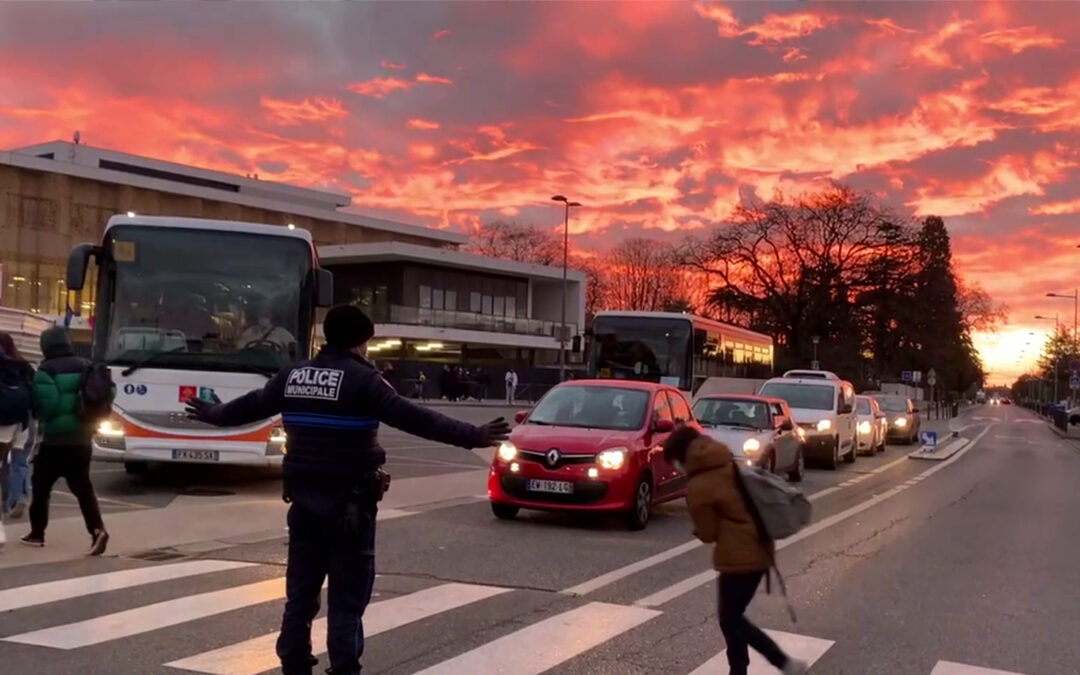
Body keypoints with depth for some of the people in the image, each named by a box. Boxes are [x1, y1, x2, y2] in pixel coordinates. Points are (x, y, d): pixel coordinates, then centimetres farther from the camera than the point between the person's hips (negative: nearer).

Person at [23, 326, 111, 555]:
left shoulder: (46, 370, -10)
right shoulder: (86, 367, 7)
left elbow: (45, 405, -19)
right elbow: (108, 391, 5)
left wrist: (36, 412, 2)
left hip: (55, 439, -4)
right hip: (81, 439, 5)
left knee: (41, 486, 13)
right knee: (83, 487, 5)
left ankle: (37, 533, 21)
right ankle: (97, 530, -13)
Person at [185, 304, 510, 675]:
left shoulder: (294, 375, 8)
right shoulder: (362, 378, -10)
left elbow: (251, 405, 23)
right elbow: (413, 417, -19)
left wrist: (211, 414, 43)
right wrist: (471, 436, -20)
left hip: (303, 495, 6)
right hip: (347, 499, -6)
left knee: (301, 589, 14)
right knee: (347, 596, 0)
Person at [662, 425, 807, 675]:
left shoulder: (698, 487, -15)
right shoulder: (730, 466, 8)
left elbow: (708, 532, -8)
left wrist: (698, 530, 13)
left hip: (739, 557, -9)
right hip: (757, 550, 9)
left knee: (729, 620, 4)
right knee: (733, 617, 18)